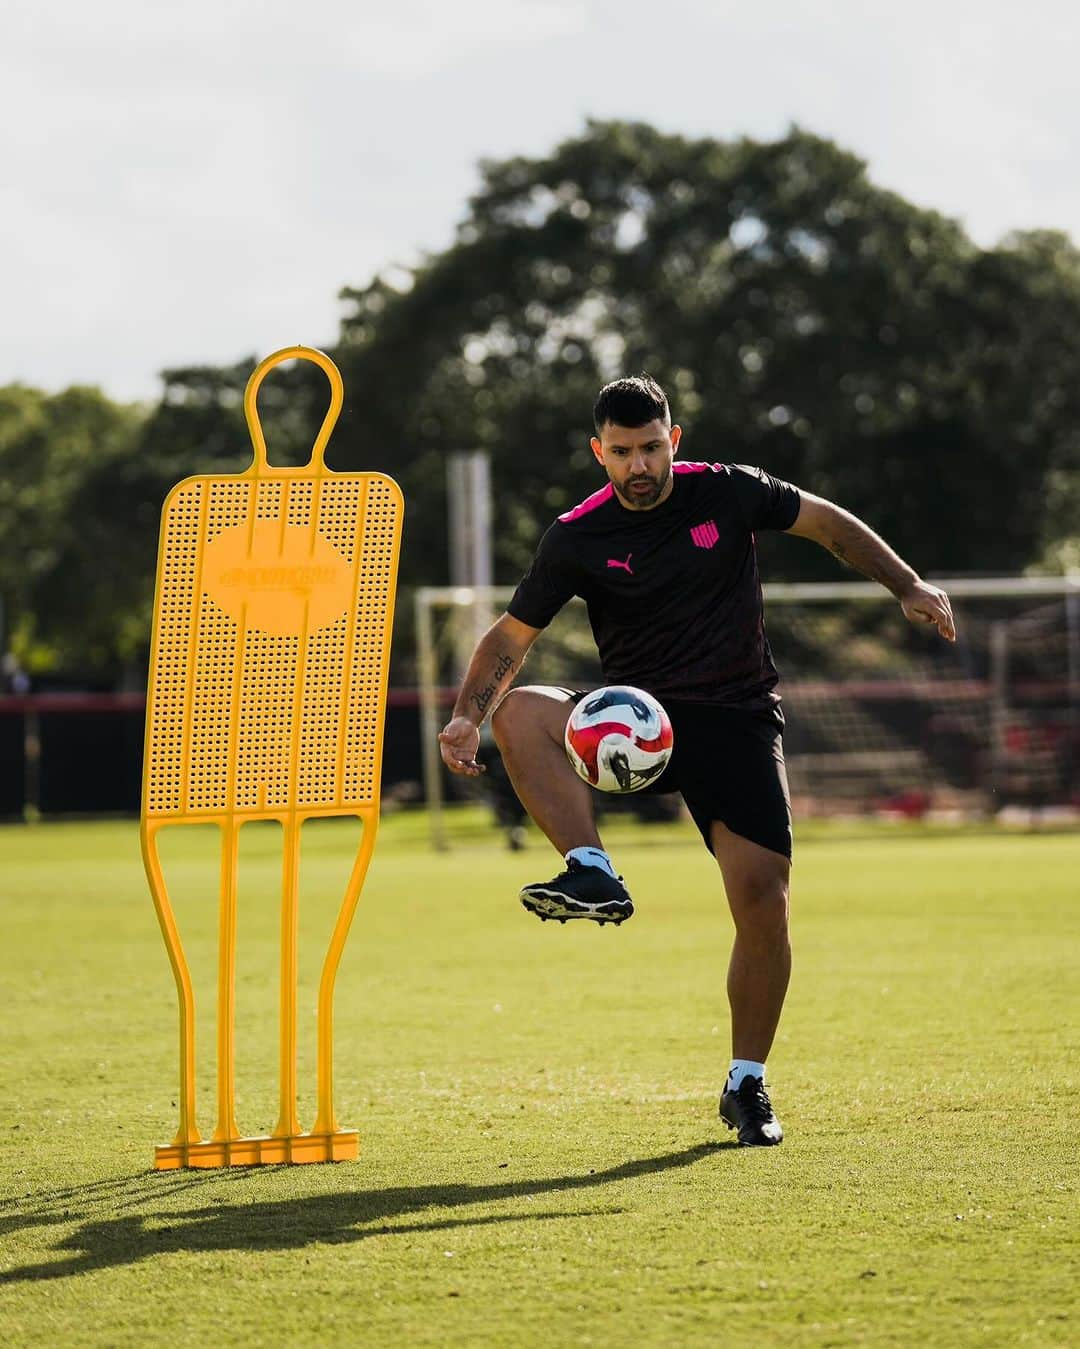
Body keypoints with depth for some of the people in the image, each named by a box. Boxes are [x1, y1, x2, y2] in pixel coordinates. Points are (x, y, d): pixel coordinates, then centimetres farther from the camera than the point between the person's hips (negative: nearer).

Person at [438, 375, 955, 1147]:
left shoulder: (729, 494, -3)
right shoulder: (577, 539, -3)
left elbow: (829, 524, 11)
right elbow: (512, 636, 1)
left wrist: (908, 586, 3)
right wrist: (468, 716, -16)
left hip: (738, 721, -1)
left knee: (764, 902, -11)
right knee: (519, 714, -29)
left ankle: (747, 1085, 7)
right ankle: (592, 875, -33)